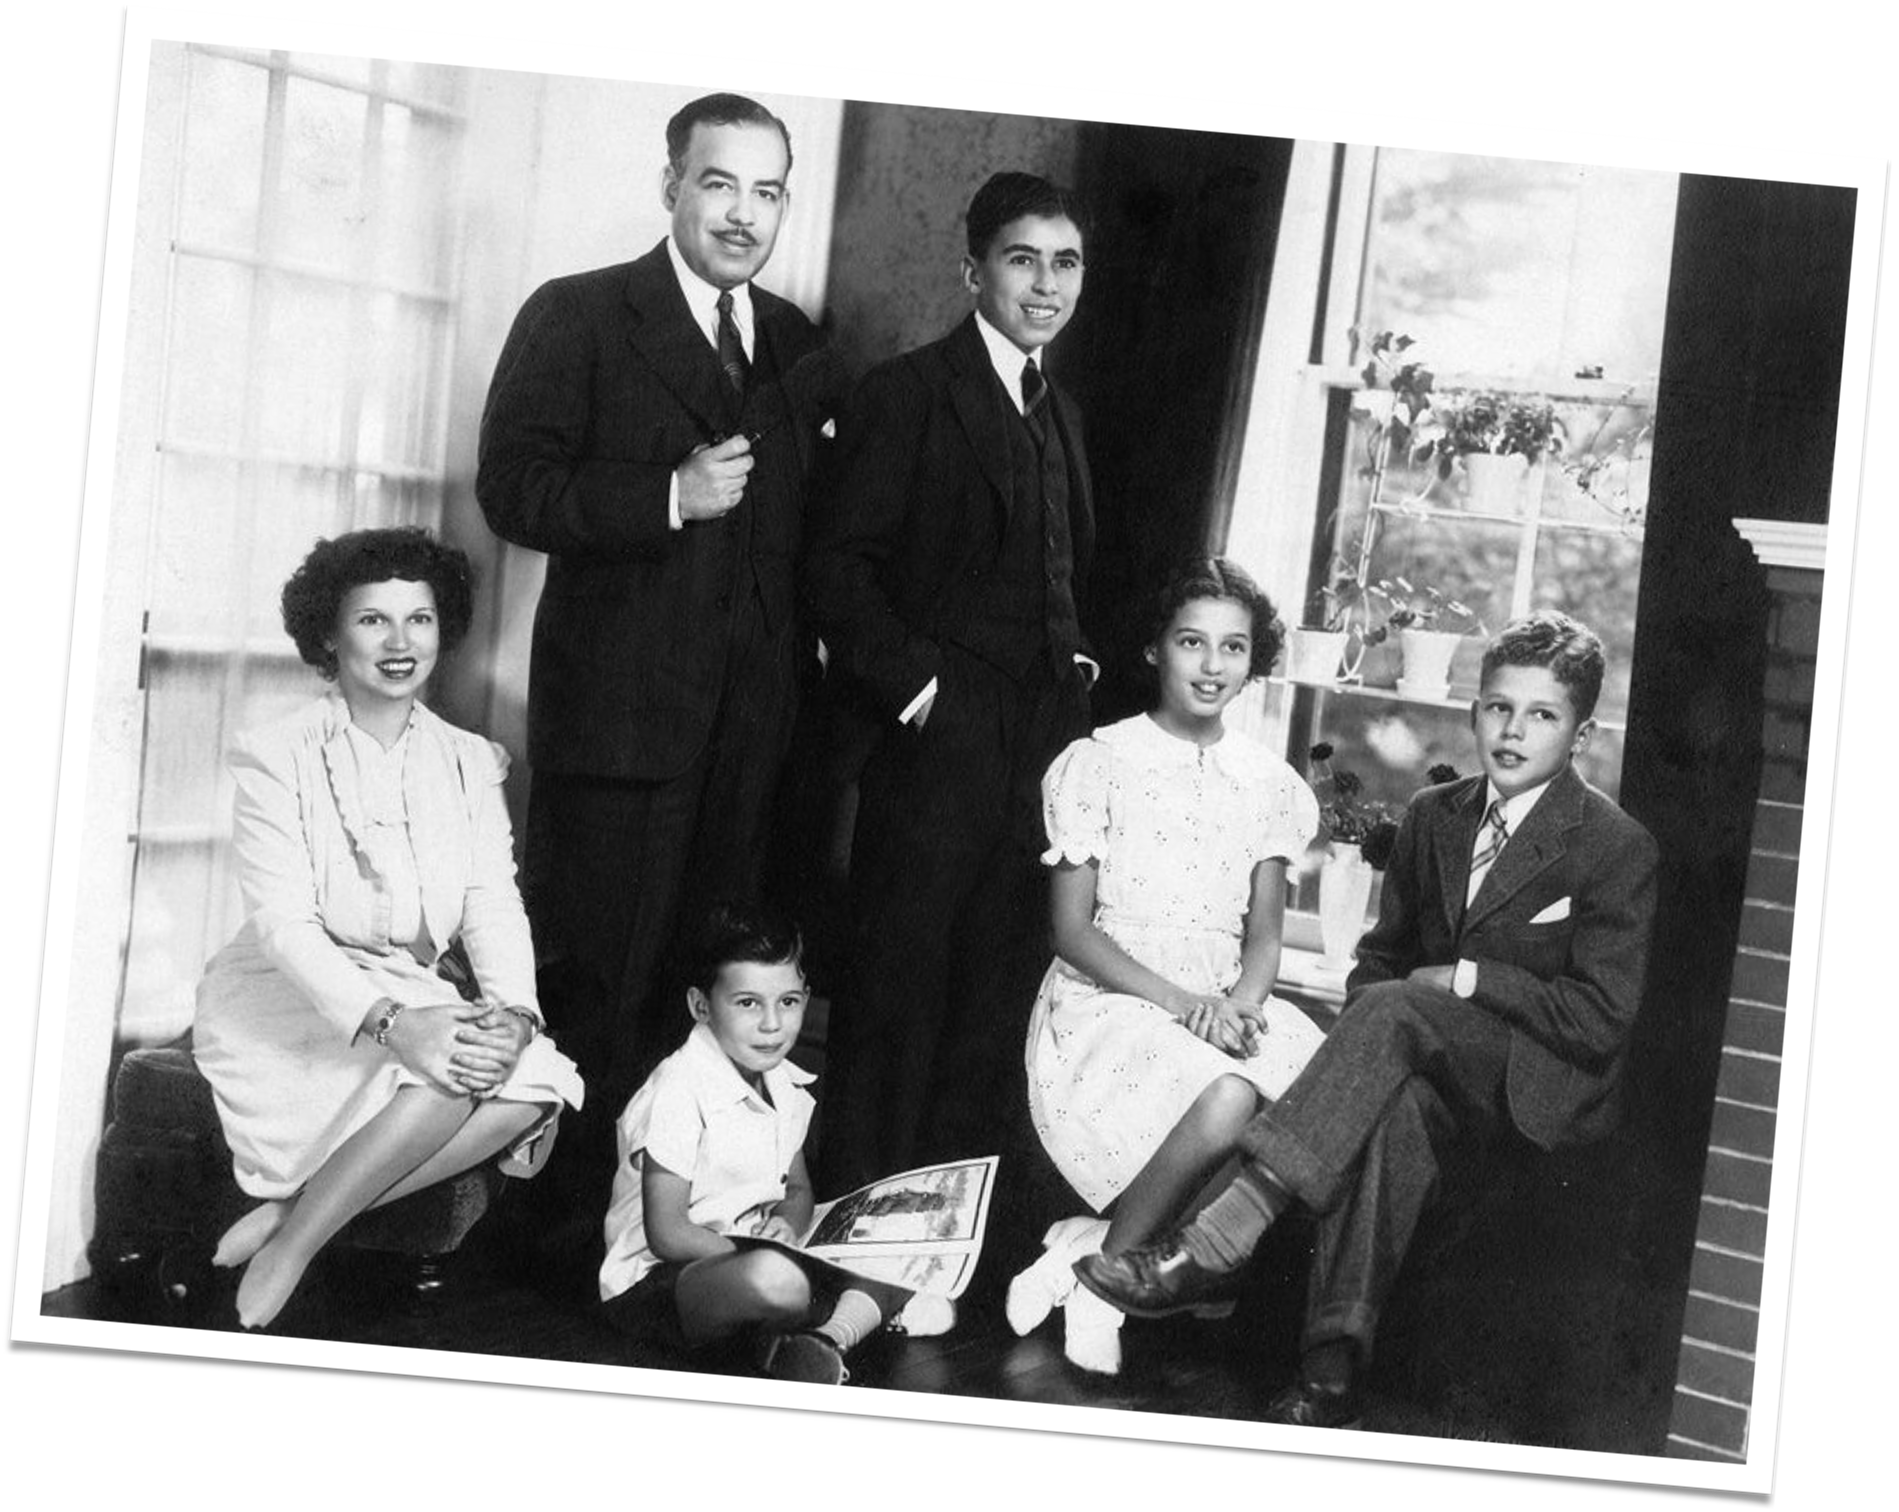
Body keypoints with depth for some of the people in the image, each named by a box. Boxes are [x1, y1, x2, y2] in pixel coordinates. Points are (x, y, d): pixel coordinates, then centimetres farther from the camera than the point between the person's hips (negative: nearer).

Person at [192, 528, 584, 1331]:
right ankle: (279, 1264, -20)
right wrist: (388, 1021, -31)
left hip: (417, 1000, 6)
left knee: (539, 1080, -23)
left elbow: (494, 907, 1)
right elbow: (284, 923, -15)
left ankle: (283, 1219, -19)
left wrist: (513, 1011, -21)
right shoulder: (277, 756, -5)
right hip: (291, 996, -5)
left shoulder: (469, 761, 11)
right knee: (449, 1071, -32)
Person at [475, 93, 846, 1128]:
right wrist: (671, 496, -20)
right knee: (596, 979, -1)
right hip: (621, 710, -5)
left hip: (752, 720, 5)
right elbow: (511, 489, -10)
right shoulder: (576, 318, -1)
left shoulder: (796, 343, 15)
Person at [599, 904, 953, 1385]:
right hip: (650, 1286, -8)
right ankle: (871, 1305, -14)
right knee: (774, 1277, -42)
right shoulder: (679, 1092, -20)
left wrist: (787, 1225, -4)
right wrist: (764, 1252, -22)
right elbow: (667, 1235, -21)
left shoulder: (786, 1088, 5)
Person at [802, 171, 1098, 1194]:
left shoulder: (1059, 417, 20)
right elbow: (838, 566, -9)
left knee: (994, 994, 9)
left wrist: (1075, 677, 10)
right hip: (939, 739, -7)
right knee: (898, 988, -2)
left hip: (1041, 744, 7)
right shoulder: (909, 393, -3)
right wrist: (915, 683, -14)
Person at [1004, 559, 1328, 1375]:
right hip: (1106, 1002, -5)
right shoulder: (1100, 764, -1)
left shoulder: (1268, 783, 11)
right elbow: (1073, 931, -5)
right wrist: (1182, 1004, -18)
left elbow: (1264, 931, 10)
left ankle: (1100, 1242, -13)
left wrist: (1240, 1002, -13)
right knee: (1225, 1101, -35)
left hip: (1229, 1008, 5)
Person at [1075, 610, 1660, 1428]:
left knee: (1393, 1011, -35)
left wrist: (1471, 980, -14)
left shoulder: (1617, 849, -5)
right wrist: (1357, 1043, -3)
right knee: (1393, 1107, -37)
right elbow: (1381, 954, 19)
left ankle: (1211, 1245, -45)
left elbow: (1601, 1021, -10)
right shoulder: (1433, 817, 13)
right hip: (1445, 1084, 4)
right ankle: (1331, 1371, -44)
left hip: (1543, 1086, -4)